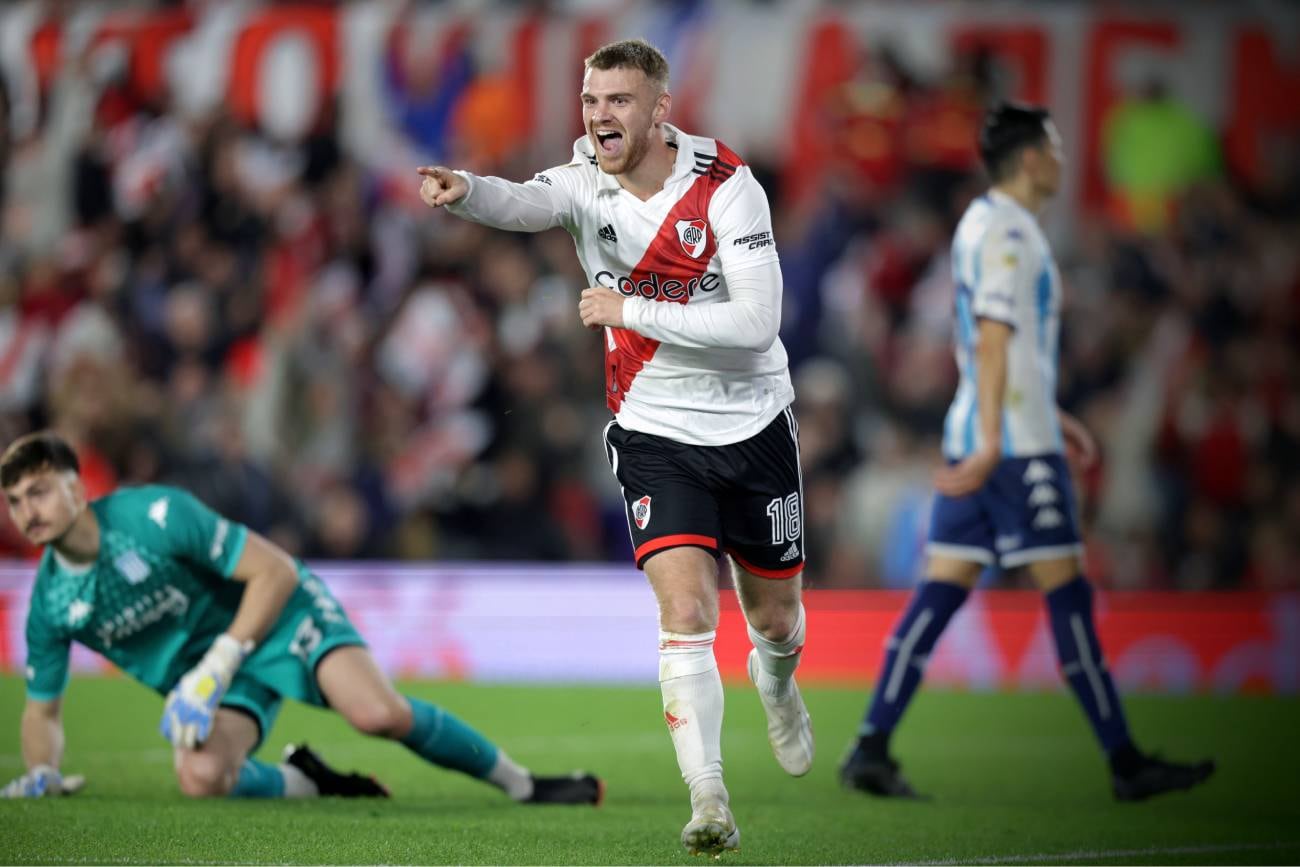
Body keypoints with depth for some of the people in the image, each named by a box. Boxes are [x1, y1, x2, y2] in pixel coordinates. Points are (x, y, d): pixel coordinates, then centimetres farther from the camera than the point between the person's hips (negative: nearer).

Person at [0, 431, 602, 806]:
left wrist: (218, 666, -23)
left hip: (277, 616, -4)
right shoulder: (50, 603, -6)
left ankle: (521, 784, -12)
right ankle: (305, 784, 1)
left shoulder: (156, 514, -20)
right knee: (200, 778, -31)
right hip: (209, 678, 4)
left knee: (379, 713, -31)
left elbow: (276, 572, -17)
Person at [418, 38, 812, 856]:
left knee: (774, 617, 14)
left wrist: (630, 311, -24)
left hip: (755, 425, 0)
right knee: (686, 609, -18)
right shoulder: (586, 178, -8)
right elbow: (526, 204, -33)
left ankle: (776, 681, 51)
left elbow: (755, 322, -23)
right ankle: (710, 804, -17)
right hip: (657, 433, 0)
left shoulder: (726, 184, -16)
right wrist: (465, 191, -56)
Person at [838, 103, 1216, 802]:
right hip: (1018, 444, -9)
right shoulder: (1009, 232, -12)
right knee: (1067, 593, -4)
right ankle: (1126, 763, 0)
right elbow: (992, 341, -20)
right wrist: (990, 445, -25)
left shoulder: (978, 223, 18)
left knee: (941, 592, 4)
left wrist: (1049, 416, 30)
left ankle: (871, 750, -3)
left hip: (982, 436, 9)